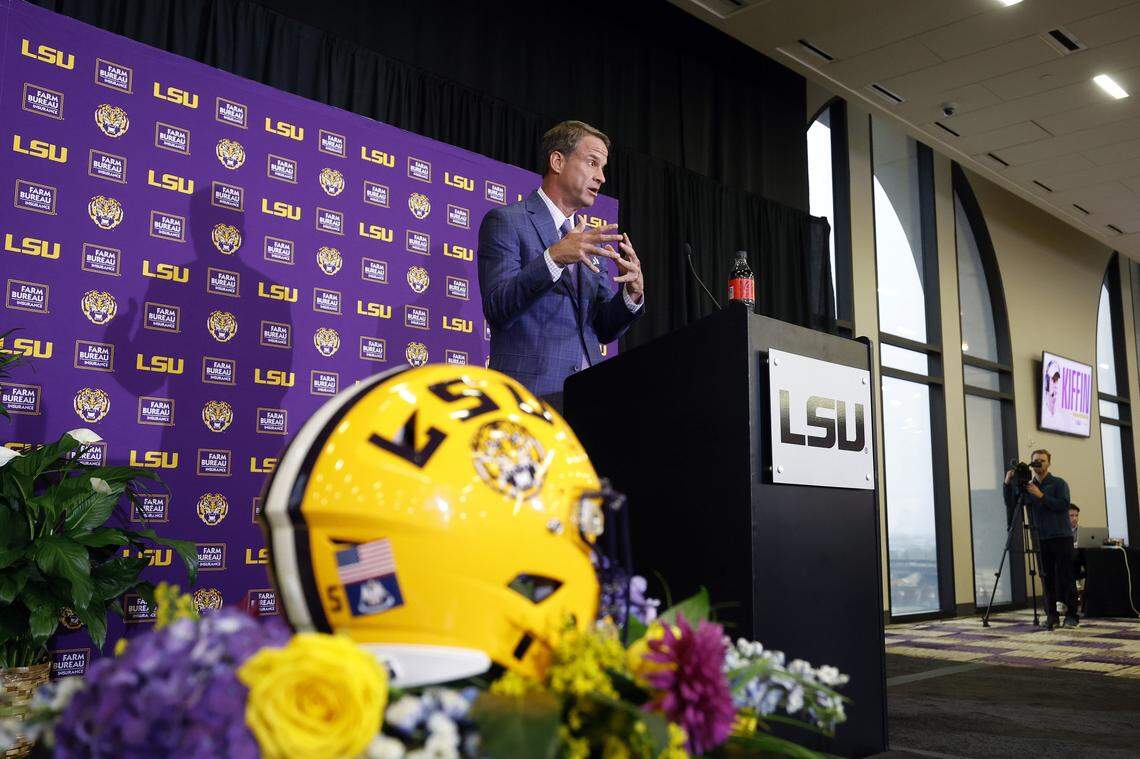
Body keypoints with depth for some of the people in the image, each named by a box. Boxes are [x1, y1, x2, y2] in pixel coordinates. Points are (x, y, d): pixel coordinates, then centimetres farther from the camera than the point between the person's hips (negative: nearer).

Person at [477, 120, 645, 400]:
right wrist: (553, 258, -23)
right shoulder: (506, 221, -1)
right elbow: (497, 311, -12)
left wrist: (632, 293, -4)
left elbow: (604, 331, 15)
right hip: (529, 390, -5)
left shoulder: (592, 240, 18)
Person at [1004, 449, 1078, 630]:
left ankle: (1071, 615, 2)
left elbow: (1063, 505, -11)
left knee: (1065, 576, -4)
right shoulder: (1027, 487, 13)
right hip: (1041, 539, 3)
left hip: (1061, 537, -3)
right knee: (1047, 578, 2)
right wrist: (1008, 483, -7)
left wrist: (1041, 495, -17)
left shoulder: (1059, 483, 3)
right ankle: (1051, 615, 6)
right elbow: (1010, 504, 5)